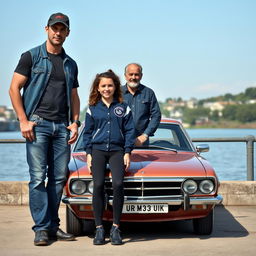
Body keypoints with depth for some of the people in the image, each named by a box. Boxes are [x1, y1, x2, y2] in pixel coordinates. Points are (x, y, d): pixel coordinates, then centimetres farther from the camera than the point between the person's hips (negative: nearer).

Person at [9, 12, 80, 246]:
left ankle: (53, 226, 12)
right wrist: (24, 121, -9)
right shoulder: (32, 57, 3)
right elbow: (14, 89, -1)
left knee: (59, 178, 4)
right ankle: (42, 228, -4)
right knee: (38, 178, -8)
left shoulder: (70, 64, 18)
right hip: (38, 124, -4)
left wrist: (75, 122, 6)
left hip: (62, 127, 5)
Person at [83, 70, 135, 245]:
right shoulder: (92, 109, 11)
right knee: (98, 185, -14)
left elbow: (129, 131, 9)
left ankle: (116, 228, -9)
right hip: (98, 150, 1)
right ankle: (99, 229, -4)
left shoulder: (123, 108, 9)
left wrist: (127, 153, 1)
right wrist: (88, 154, 4)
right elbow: (88, 132, 13)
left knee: (118, 183, -20)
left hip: (117, 150, -1)